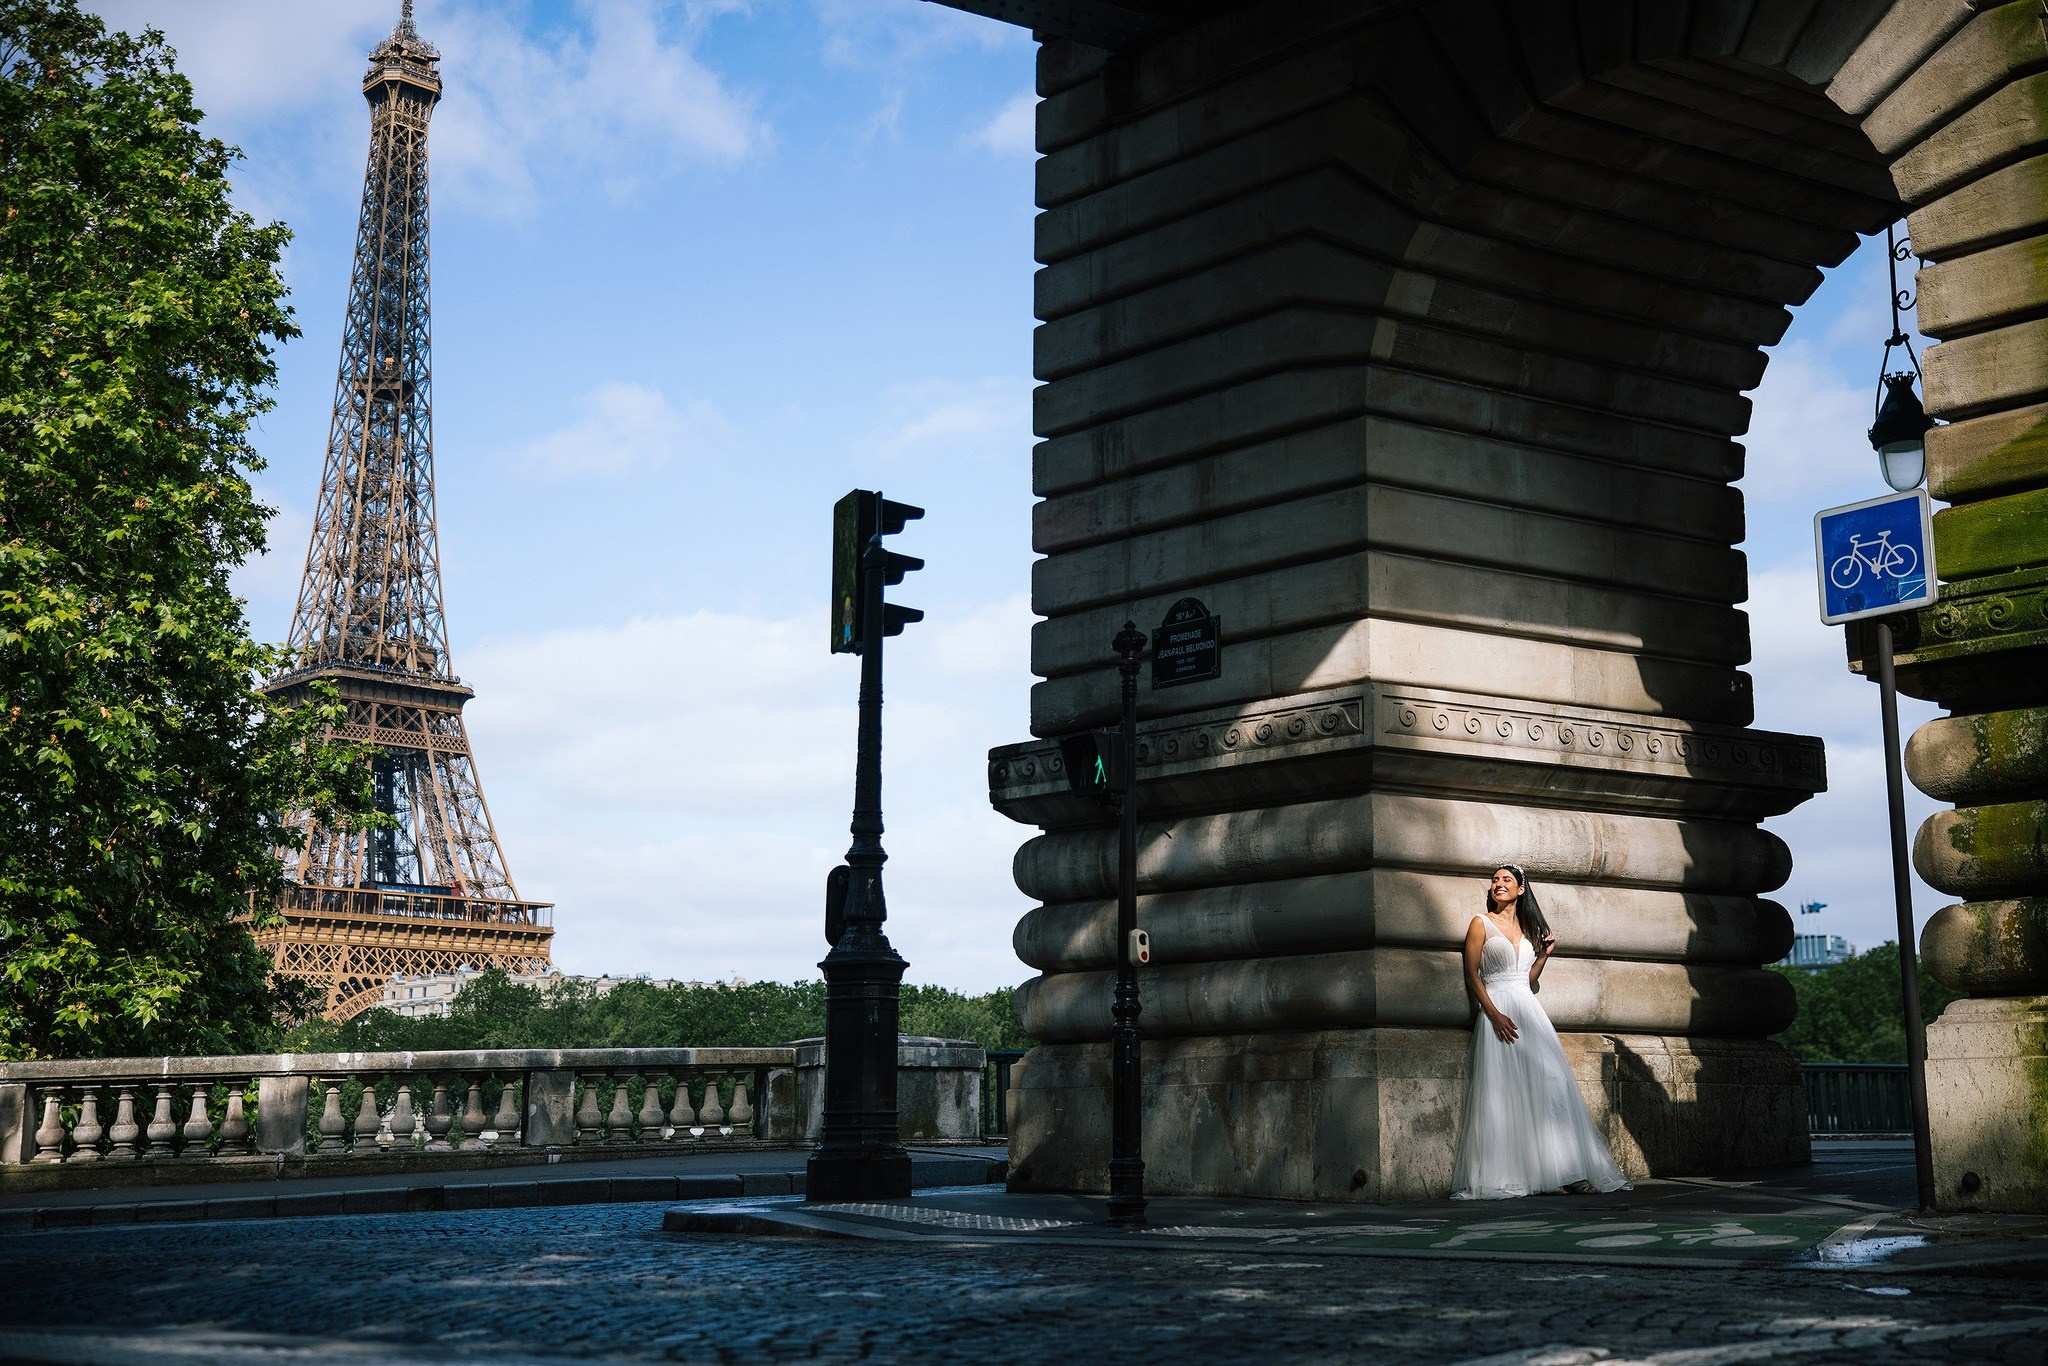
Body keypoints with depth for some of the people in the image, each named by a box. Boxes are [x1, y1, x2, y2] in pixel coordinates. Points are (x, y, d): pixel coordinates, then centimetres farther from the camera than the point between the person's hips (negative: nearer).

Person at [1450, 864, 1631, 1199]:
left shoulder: (1527, 928, 20)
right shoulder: (1482, 923, 4)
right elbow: (1472, 975, -5)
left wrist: (1544, 954, 9)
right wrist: (1495, 1015, -15)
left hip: (1529, 1009, 5)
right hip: (1498, 1012, -5)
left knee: (1548, 1084, -6)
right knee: (1503, 1092, -11)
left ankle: (1558, 1171, -6)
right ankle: (1502, 1178, -11)